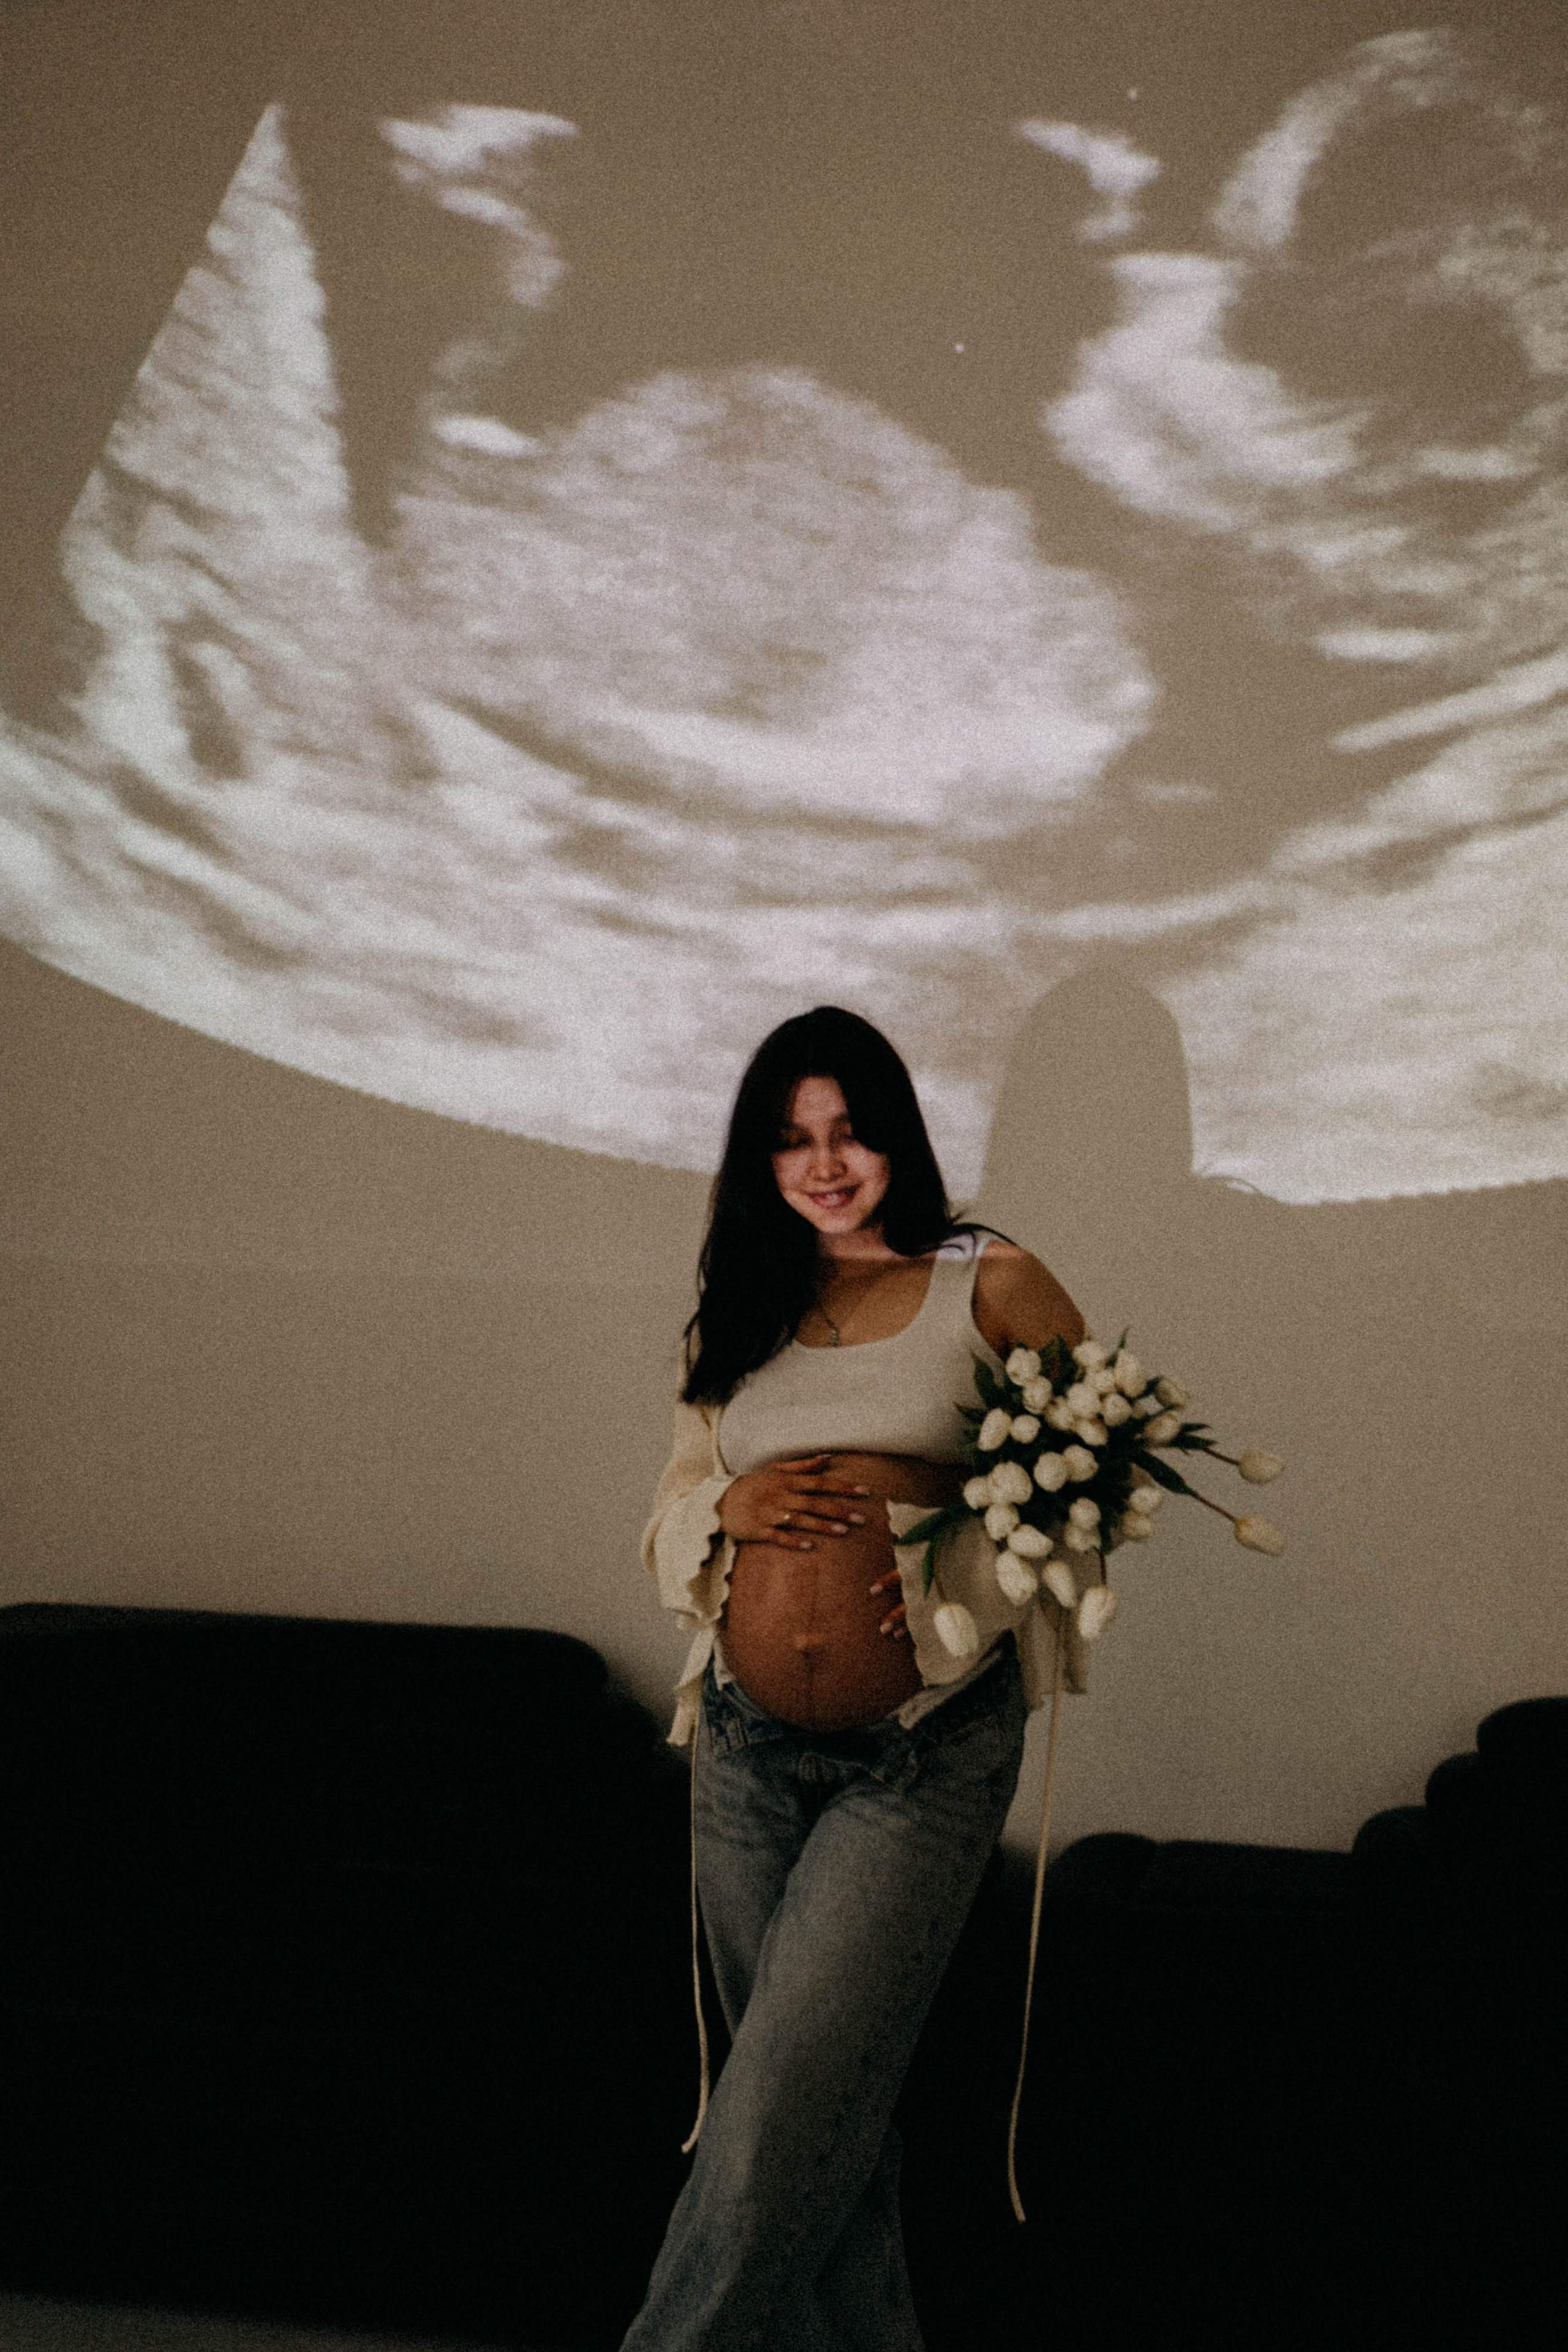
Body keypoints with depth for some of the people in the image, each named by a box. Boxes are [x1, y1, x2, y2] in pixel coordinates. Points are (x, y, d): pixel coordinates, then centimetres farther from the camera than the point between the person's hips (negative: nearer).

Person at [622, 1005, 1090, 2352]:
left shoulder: (992, 1285, 2)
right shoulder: (739, 1312, 14)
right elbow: (669, 1523, 16)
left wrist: (954, 1564, -13)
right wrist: (733, 1510, -8)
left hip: (927, 1750, -4)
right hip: (749, 1746, 4)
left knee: (787, 2104, -10)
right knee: (827, 2109, 12)